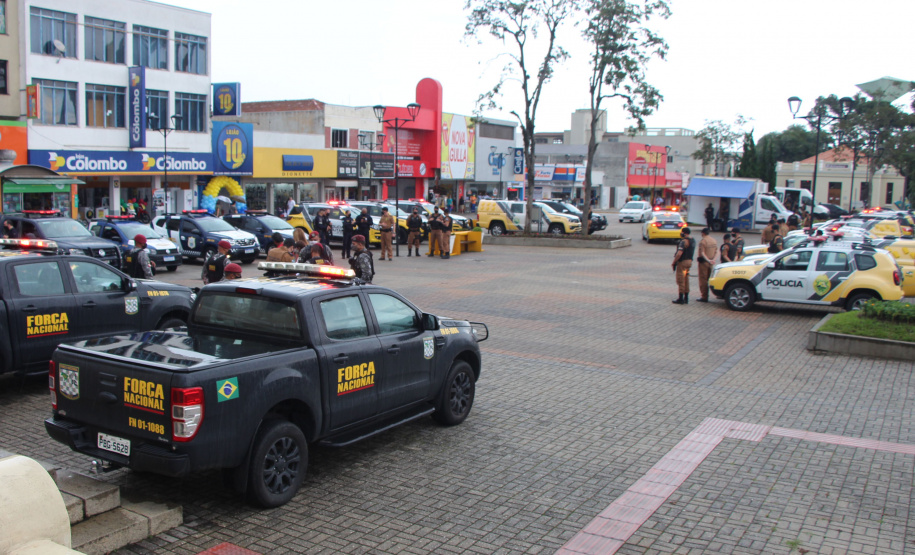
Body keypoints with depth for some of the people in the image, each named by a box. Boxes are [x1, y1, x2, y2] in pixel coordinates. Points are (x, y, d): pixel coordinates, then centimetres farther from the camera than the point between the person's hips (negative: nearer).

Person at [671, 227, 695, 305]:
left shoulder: (684, 241, -18)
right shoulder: (693, 241, 11)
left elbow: (679, 254, -24)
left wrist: (673, 263, -15)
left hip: (682, 262, -9)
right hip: (689, 261, 9)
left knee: (681, 281, -3)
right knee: (686, 281, 13)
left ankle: (681, 299, -2)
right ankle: (686, 298, 16)